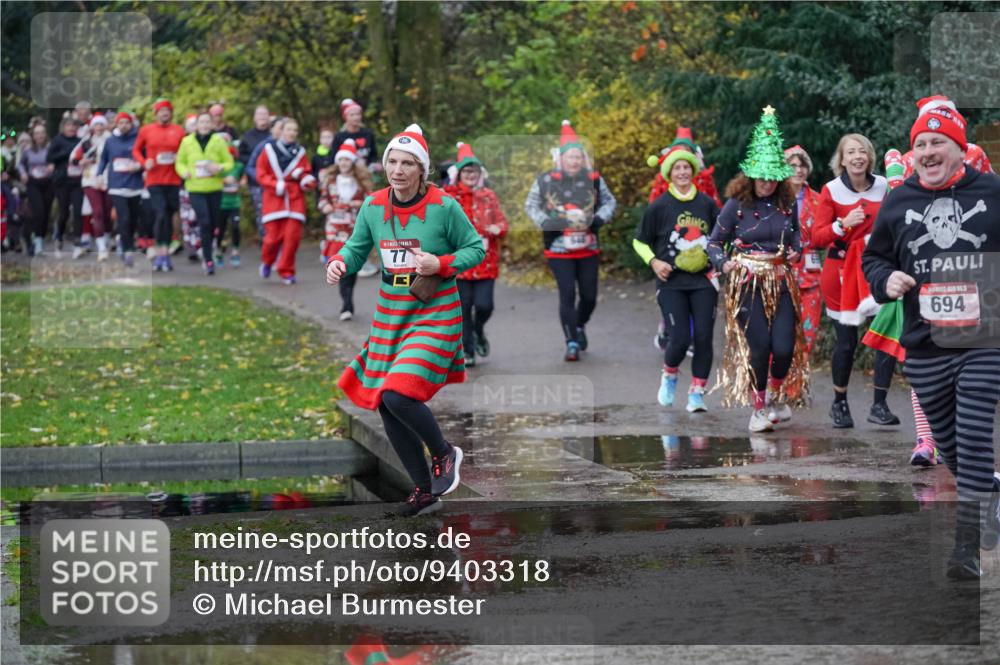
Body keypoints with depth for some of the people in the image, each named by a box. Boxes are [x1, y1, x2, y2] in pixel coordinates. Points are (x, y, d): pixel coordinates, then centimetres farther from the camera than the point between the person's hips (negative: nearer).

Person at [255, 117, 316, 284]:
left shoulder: (300, 152, 10)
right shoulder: (269, 150, 3)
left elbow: (307, 175, 15)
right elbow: (261, 174, 1)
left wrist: (307, 180, -7)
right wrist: (276, 184, -12)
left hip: (295, 200, 2)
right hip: (274, 199, -2)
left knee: (293, 235, -9)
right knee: (274, 236, -6)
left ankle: (286, 271, 6)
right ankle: (267, 261, 26)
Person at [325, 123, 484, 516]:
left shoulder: (443, 207, -12)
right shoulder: (373, 207, -1)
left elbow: (475, 249, -3)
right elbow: (357, 248, 9)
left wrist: (440, 265, -19)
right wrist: (340, 262, -13)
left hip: (435, 317, -6)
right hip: (390, 317, 6)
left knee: (399, 395, -23)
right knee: (387, 407, 7)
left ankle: (444, 453, 8)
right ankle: (424, 491, 26)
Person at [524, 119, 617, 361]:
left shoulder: (594, 179, 1)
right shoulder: (545, 181, -6)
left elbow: (609, 202, 12)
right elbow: (531, 206, 6)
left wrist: (598, 219, -6)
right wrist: (547, 223, -10)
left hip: (588, 248, 3)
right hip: (559, 249, -3)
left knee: (589, 296, 7)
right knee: (567, 295, -7)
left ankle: (580, 326, 37)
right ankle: (572, 343, 0)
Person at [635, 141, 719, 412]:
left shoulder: (707, 204, 5)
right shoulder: (659, 206, -2)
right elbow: (640, 241, 8)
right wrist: (654, 261, -8)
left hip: (703, 281, 2)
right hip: (671, 283, -2)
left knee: (703, 337, -4)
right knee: (680, 339, -10)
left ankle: (697, 391, 8)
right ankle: (669, 375, 21)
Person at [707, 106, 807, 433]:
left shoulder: (787, 204, 6)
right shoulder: (736, 205, -3)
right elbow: (714, 242, 1)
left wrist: (794, 251, -1)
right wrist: (723, 262, -17)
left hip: (780, 280, 3)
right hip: (747, 281, -3)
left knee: (785, 346, -6)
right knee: (760, 344, -10)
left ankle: (777, 396, 23)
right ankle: (759, 408, 8)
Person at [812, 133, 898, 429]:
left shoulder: (883, 187, 2)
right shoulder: (831, 191, -5)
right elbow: (817, 238, -8)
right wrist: (843, 224, -22)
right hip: (841, 268, -2)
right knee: (846, 340, 2)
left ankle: (879, 405, -5)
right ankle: (839, 404, 24)